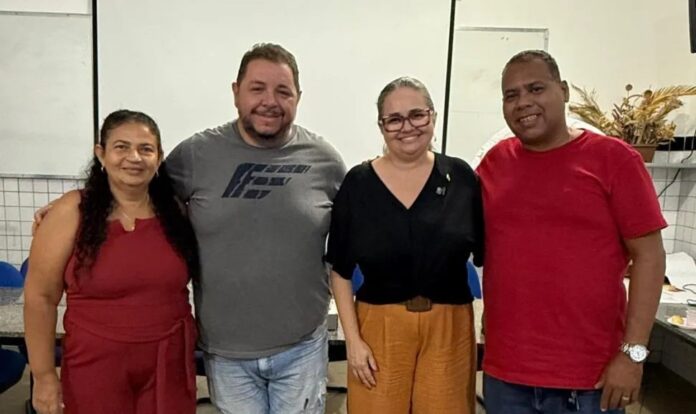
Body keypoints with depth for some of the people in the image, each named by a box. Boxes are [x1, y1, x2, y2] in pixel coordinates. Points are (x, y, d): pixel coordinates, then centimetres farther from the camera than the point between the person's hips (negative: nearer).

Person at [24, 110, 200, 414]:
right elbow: (41, 296, -6)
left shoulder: (174, 209, -1)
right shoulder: (72, 212, -10)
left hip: (169, 365, 3)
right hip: (96, 368, -2)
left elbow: (199, 278, 10)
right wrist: (44, 374, -5)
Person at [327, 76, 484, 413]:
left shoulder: (460, 177, -3)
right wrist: (353, 339, -5)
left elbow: (486, 256, 4)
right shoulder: (358, 183, -5)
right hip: (379, 326, 0)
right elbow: (341, 270, -1)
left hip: (449, 326, 1)